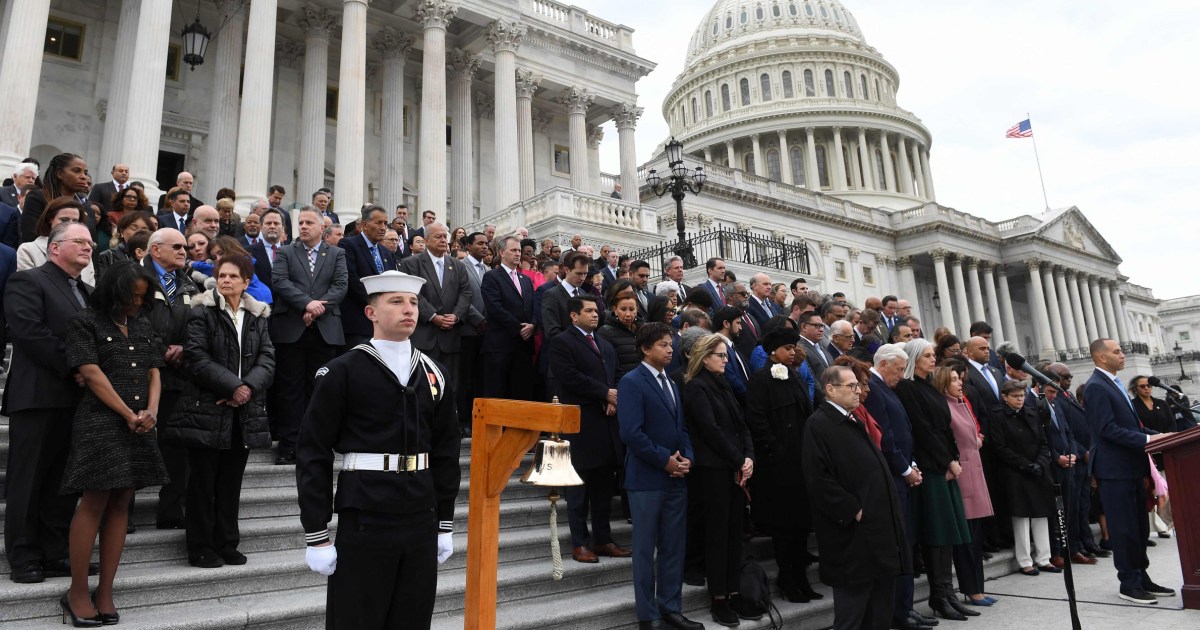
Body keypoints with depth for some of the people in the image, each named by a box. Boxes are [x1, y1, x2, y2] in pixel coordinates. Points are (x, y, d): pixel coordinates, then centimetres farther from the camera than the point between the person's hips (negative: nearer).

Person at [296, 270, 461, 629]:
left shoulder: (433, 375, 8)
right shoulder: (342, 373, -7)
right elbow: (313, 454, -7)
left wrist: (446, 523, 11)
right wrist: (316, 535, -8)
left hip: (421, 519, 5)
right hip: (363, 519, -4)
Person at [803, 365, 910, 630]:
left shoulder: (853, 421, 17)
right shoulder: (818, 424, -13)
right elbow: (818, 479, -21)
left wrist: (885, 514, 15)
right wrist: (853, 511, -18)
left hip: (878, 524, 9)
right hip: (852, 532, -9)